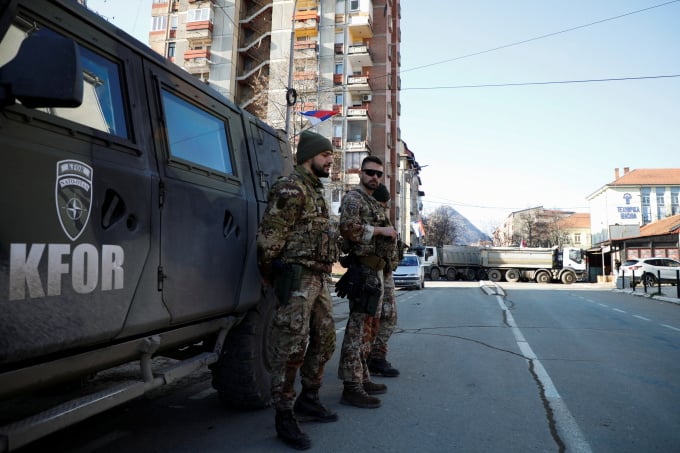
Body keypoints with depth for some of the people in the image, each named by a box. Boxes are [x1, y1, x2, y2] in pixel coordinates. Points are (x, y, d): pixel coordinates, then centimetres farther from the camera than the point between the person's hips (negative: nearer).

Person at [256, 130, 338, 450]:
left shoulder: (315, 190, 19)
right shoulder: (291, 188, -11)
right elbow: (269, 236, -16)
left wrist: (323, 273, 18)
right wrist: (268, 276, -7)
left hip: (319, 278, 10)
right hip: (298, 279, -10)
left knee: (324, 341, 16)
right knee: (291, 348, -4)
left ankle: (308, 400, 31)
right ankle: (284, 418, 8)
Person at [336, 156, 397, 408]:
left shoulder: (375, 204, 22)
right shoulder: (353, 198, -6)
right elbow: (349, 228, -23)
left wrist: (390, 235, 13)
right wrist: (381, 230, -14)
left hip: (376, 270, 10)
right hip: (363, 270, -10)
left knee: (370, 326, 15)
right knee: (358, 328, -9)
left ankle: (362, 378, 25)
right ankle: (351, 387, -5)